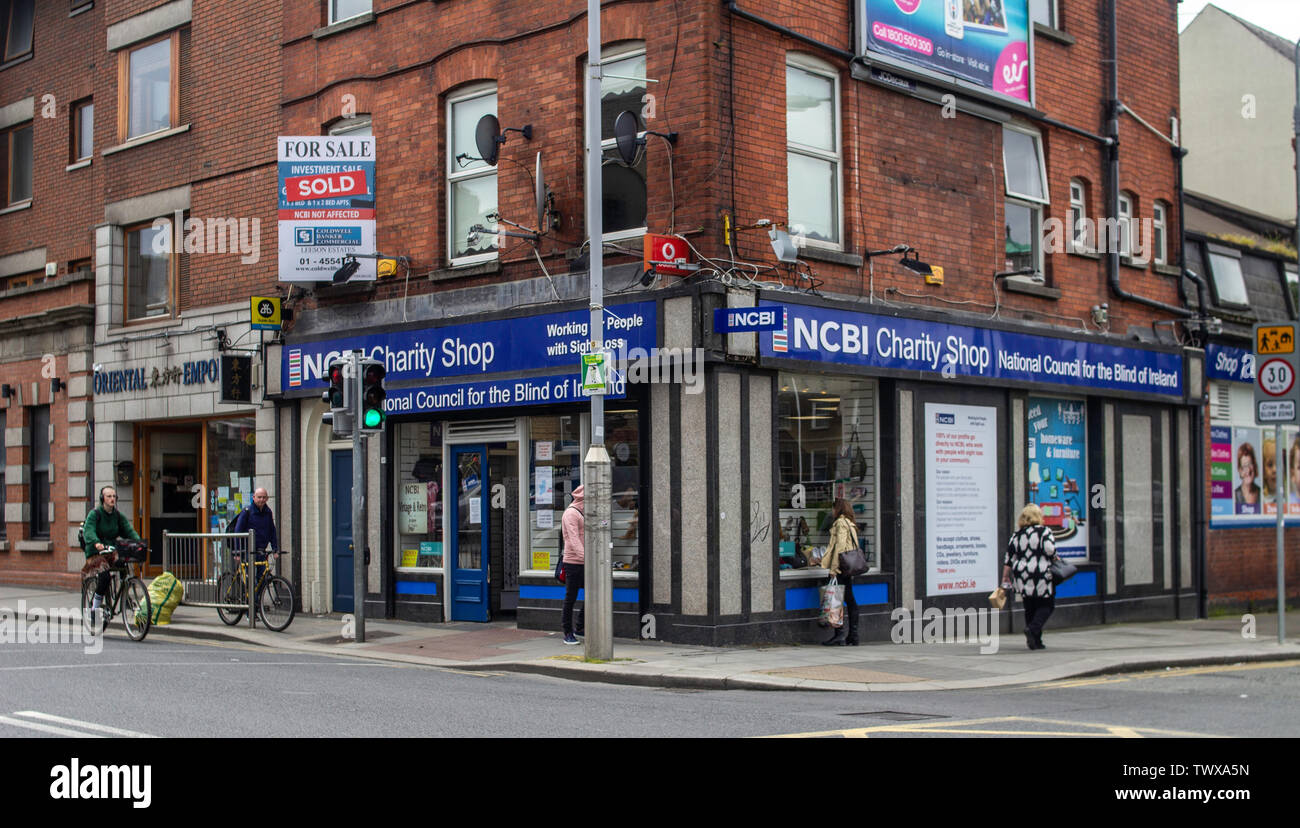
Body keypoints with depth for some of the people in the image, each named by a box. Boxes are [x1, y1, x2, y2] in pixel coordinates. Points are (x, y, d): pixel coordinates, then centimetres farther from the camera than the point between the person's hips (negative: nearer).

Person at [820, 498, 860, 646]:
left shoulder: (840, 523, -9)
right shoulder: (850, 524, 18)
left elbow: (840, 546, -16)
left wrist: (833, 569, -18)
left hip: (841, 567, -9)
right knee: (849, 600, 9)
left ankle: (840, 635, -10)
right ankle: (853, 636, 11)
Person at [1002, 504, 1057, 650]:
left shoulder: (1016, 535, 8)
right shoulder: (1044, 531, -5)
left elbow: (1009, 559, 7)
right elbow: (1050, 549, -18)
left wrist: (1005, 579, 12)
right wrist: (1054, 557, 4)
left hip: (1022, 578, 5)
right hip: (1041, 577, -5)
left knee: (1030, 608, 13)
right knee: (1046, 605, 6)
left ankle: (1035, 641, 11)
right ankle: (1033, 628, -17)